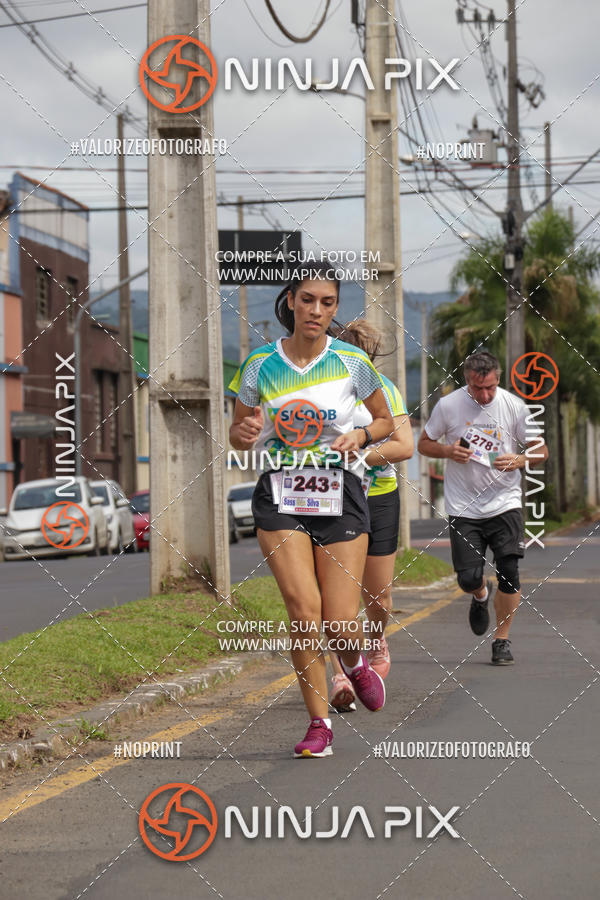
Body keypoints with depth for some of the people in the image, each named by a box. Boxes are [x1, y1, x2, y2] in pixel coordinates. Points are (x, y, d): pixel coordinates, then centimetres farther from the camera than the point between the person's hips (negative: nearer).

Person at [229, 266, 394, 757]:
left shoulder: (352, 361, -1)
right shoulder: (260, 365, -1)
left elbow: (385, 420, 13)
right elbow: (238, 435, 10)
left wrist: (360, 435, -9)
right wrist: (245, 433, -14)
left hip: (340, 495, 0)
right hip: (280, 496, 0)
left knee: (340, 625, -5)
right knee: (304, 612, -17)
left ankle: (355, 662, 33)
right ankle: (319, 724, -2)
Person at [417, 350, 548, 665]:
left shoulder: (514, 406, -2)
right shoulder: (448, 405, -3)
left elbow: (541, 450, 6)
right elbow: (424, 443, 9)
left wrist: (519, 460, -15)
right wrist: (447, 451, -12)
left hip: (505, 503, 0)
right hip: (463, 507, 0)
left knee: (509, 573, -10)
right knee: (469, 579, -5)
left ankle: (502, 640, 7)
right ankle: (481, 596, 33)